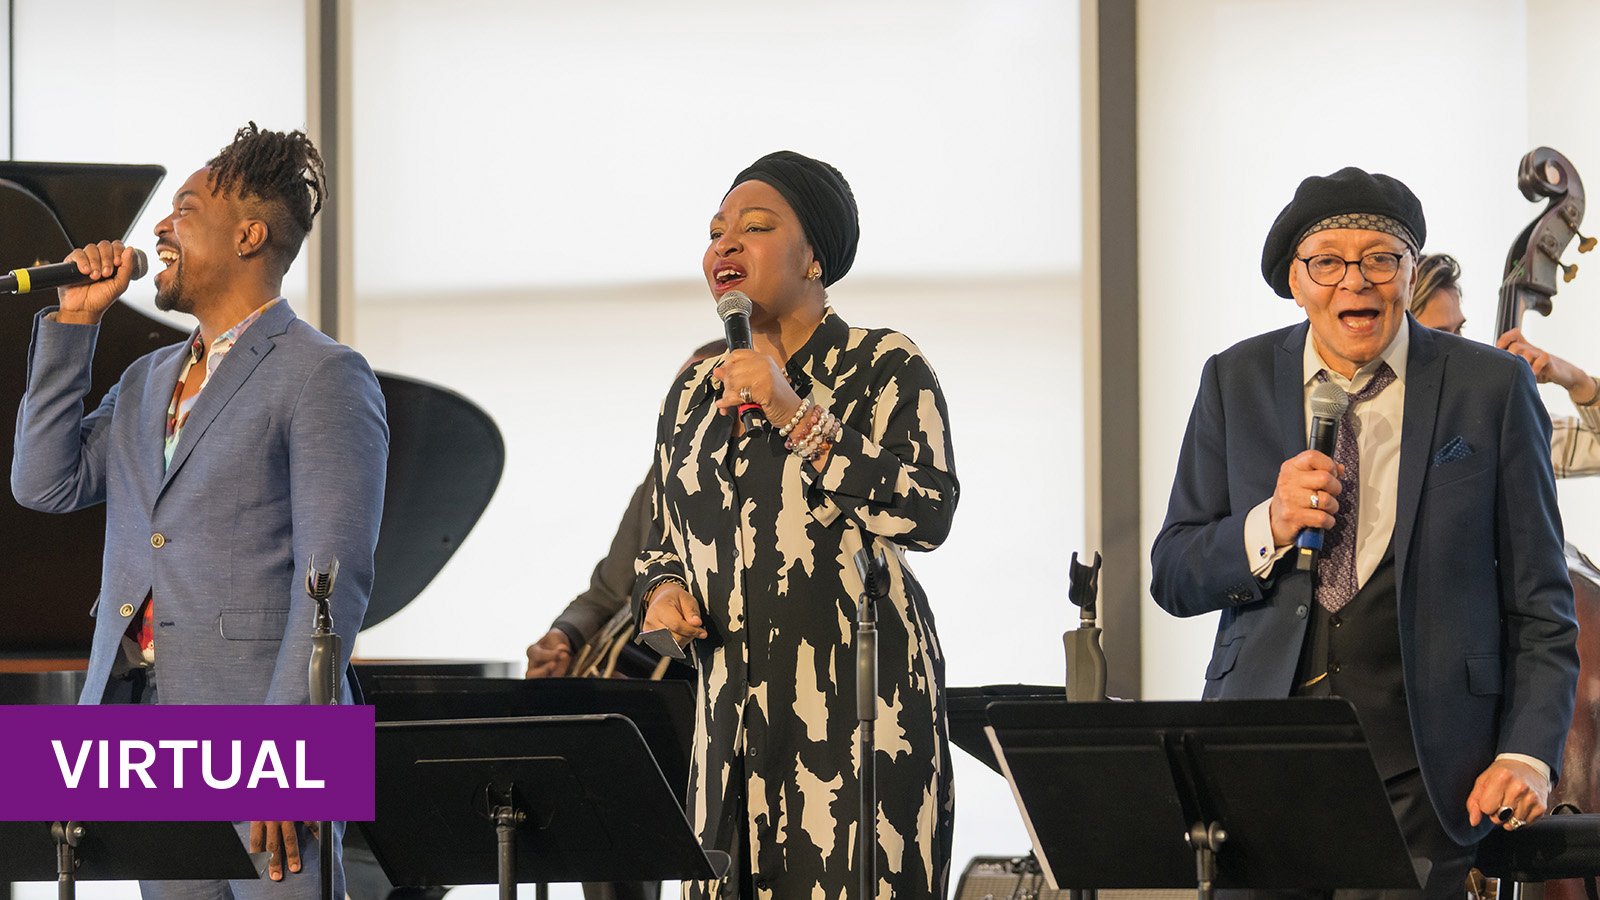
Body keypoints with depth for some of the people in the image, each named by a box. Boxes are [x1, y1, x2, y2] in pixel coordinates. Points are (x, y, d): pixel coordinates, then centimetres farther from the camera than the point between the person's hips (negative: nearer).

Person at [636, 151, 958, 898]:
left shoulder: (883, 367, 0)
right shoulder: (692, 398, 16)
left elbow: (928, 514, -15)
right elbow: (662, 543, 27)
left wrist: (795, 415, -17)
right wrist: (662, 592, 3)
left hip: (858, 699, -5)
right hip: (732, 714, 5)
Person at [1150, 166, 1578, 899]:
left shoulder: (1491, 388, 2)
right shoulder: (1237, 382, 8)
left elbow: (1539, 601, 3)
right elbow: (1172, 577, 8)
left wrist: (1527, 754, -9)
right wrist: (1269, 527, -11)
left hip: (1422, 774, -2)